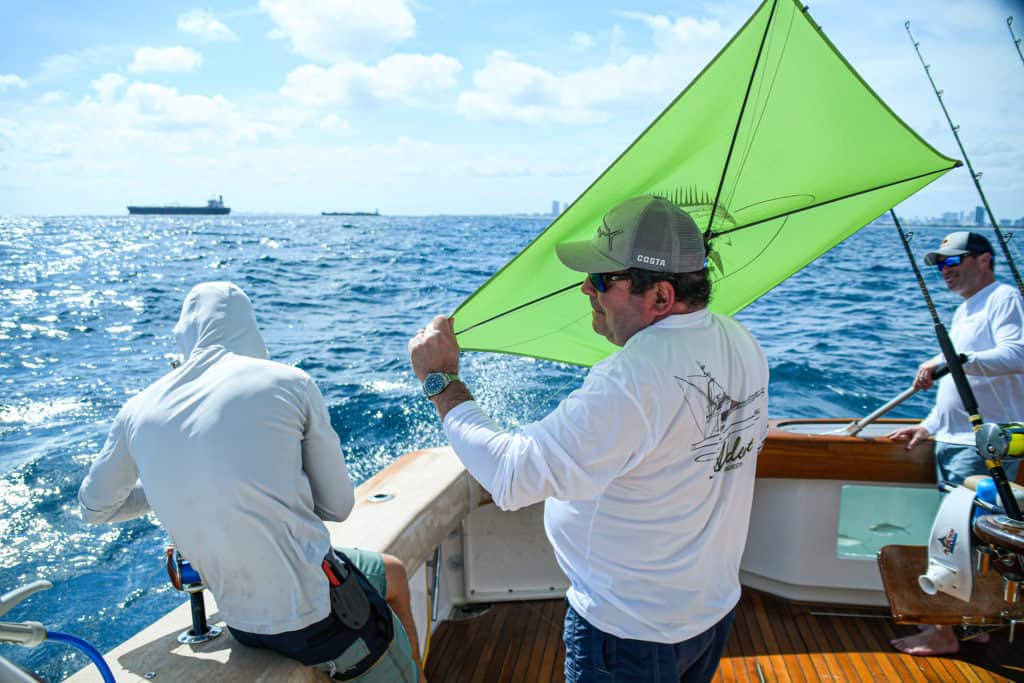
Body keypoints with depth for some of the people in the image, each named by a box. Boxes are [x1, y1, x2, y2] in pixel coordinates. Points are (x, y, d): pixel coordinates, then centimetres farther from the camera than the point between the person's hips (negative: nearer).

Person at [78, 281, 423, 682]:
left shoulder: (139, 411, 1)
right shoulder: (289, 382, -11)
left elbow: (94, 508, 19)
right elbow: (337, 506, -4)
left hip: (239, 620, 6)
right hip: (316, 614, -5)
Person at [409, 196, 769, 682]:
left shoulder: (632, 380, -35)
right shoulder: (741, 342, -6)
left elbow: (513, 478, -35)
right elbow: (751, 441, 12)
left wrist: (442, 381, -25)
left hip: (633, 633, -8)